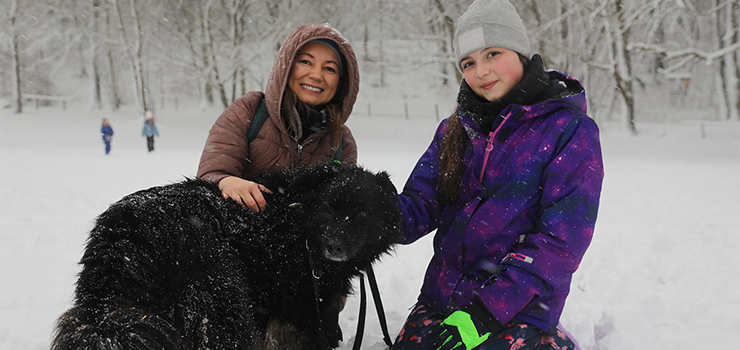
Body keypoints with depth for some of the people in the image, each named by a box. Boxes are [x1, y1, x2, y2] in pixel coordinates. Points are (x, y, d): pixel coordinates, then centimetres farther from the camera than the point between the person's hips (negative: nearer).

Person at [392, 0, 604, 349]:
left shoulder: (571, 130, -8)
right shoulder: (454, 129, 9)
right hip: (442, 293, 6)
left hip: (519, 306, -5)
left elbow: (562, 238, -14)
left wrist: (490, 307, -21)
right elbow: (421, 202, 5)